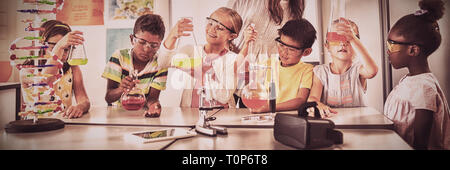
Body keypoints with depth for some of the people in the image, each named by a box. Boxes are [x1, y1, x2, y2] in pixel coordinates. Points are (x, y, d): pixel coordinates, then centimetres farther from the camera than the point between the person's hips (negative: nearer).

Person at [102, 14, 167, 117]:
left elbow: (152, 97, -8)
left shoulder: (160, 64, -4)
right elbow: (108, 98, -7)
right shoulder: (119, 56, -4)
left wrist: (153, 105, -31)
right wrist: (121, 89, -29)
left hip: (144, 114, 0)